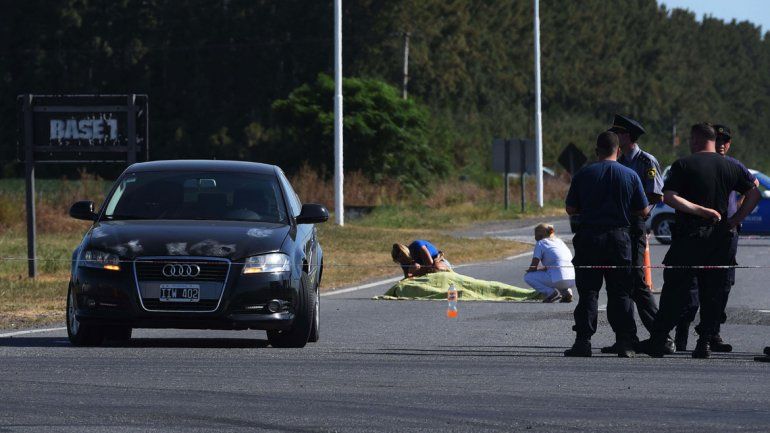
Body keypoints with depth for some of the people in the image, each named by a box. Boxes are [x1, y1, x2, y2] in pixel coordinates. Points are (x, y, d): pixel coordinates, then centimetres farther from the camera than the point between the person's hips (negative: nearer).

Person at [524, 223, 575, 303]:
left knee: (527, 277, 7)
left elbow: (533, 266, 1)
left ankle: (551, 292, -6)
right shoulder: (559, 241, 25)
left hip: (558, 280, -7)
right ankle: (567, 291, 14)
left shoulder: (540, 243, 6)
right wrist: (545, 268, 40)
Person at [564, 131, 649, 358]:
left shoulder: (583, 175, -1)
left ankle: (583, 341, -4)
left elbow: (571, 209, 1)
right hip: (619, 237, 1)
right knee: (620, 293, 6)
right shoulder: (630, 176, 0)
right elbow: (643, 210, 3)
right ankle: (625, 343, 3)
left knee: (588, 291, 3)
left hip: (589, 237, -1)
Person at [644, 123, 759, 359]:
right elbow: (754, 193, 8)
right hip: (719, 237, 3)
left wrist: (700, 210, -14)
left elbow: (668, 197, -15)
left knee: (674, 291, 2)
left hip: (689, 235, -3)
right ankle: (705, 341, 3)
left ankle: (657, 343, 2)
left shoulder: (683, 165, -4)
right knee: (712, 292, 8)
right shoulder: (730, 167, 8)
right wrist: (734, 220, 4)